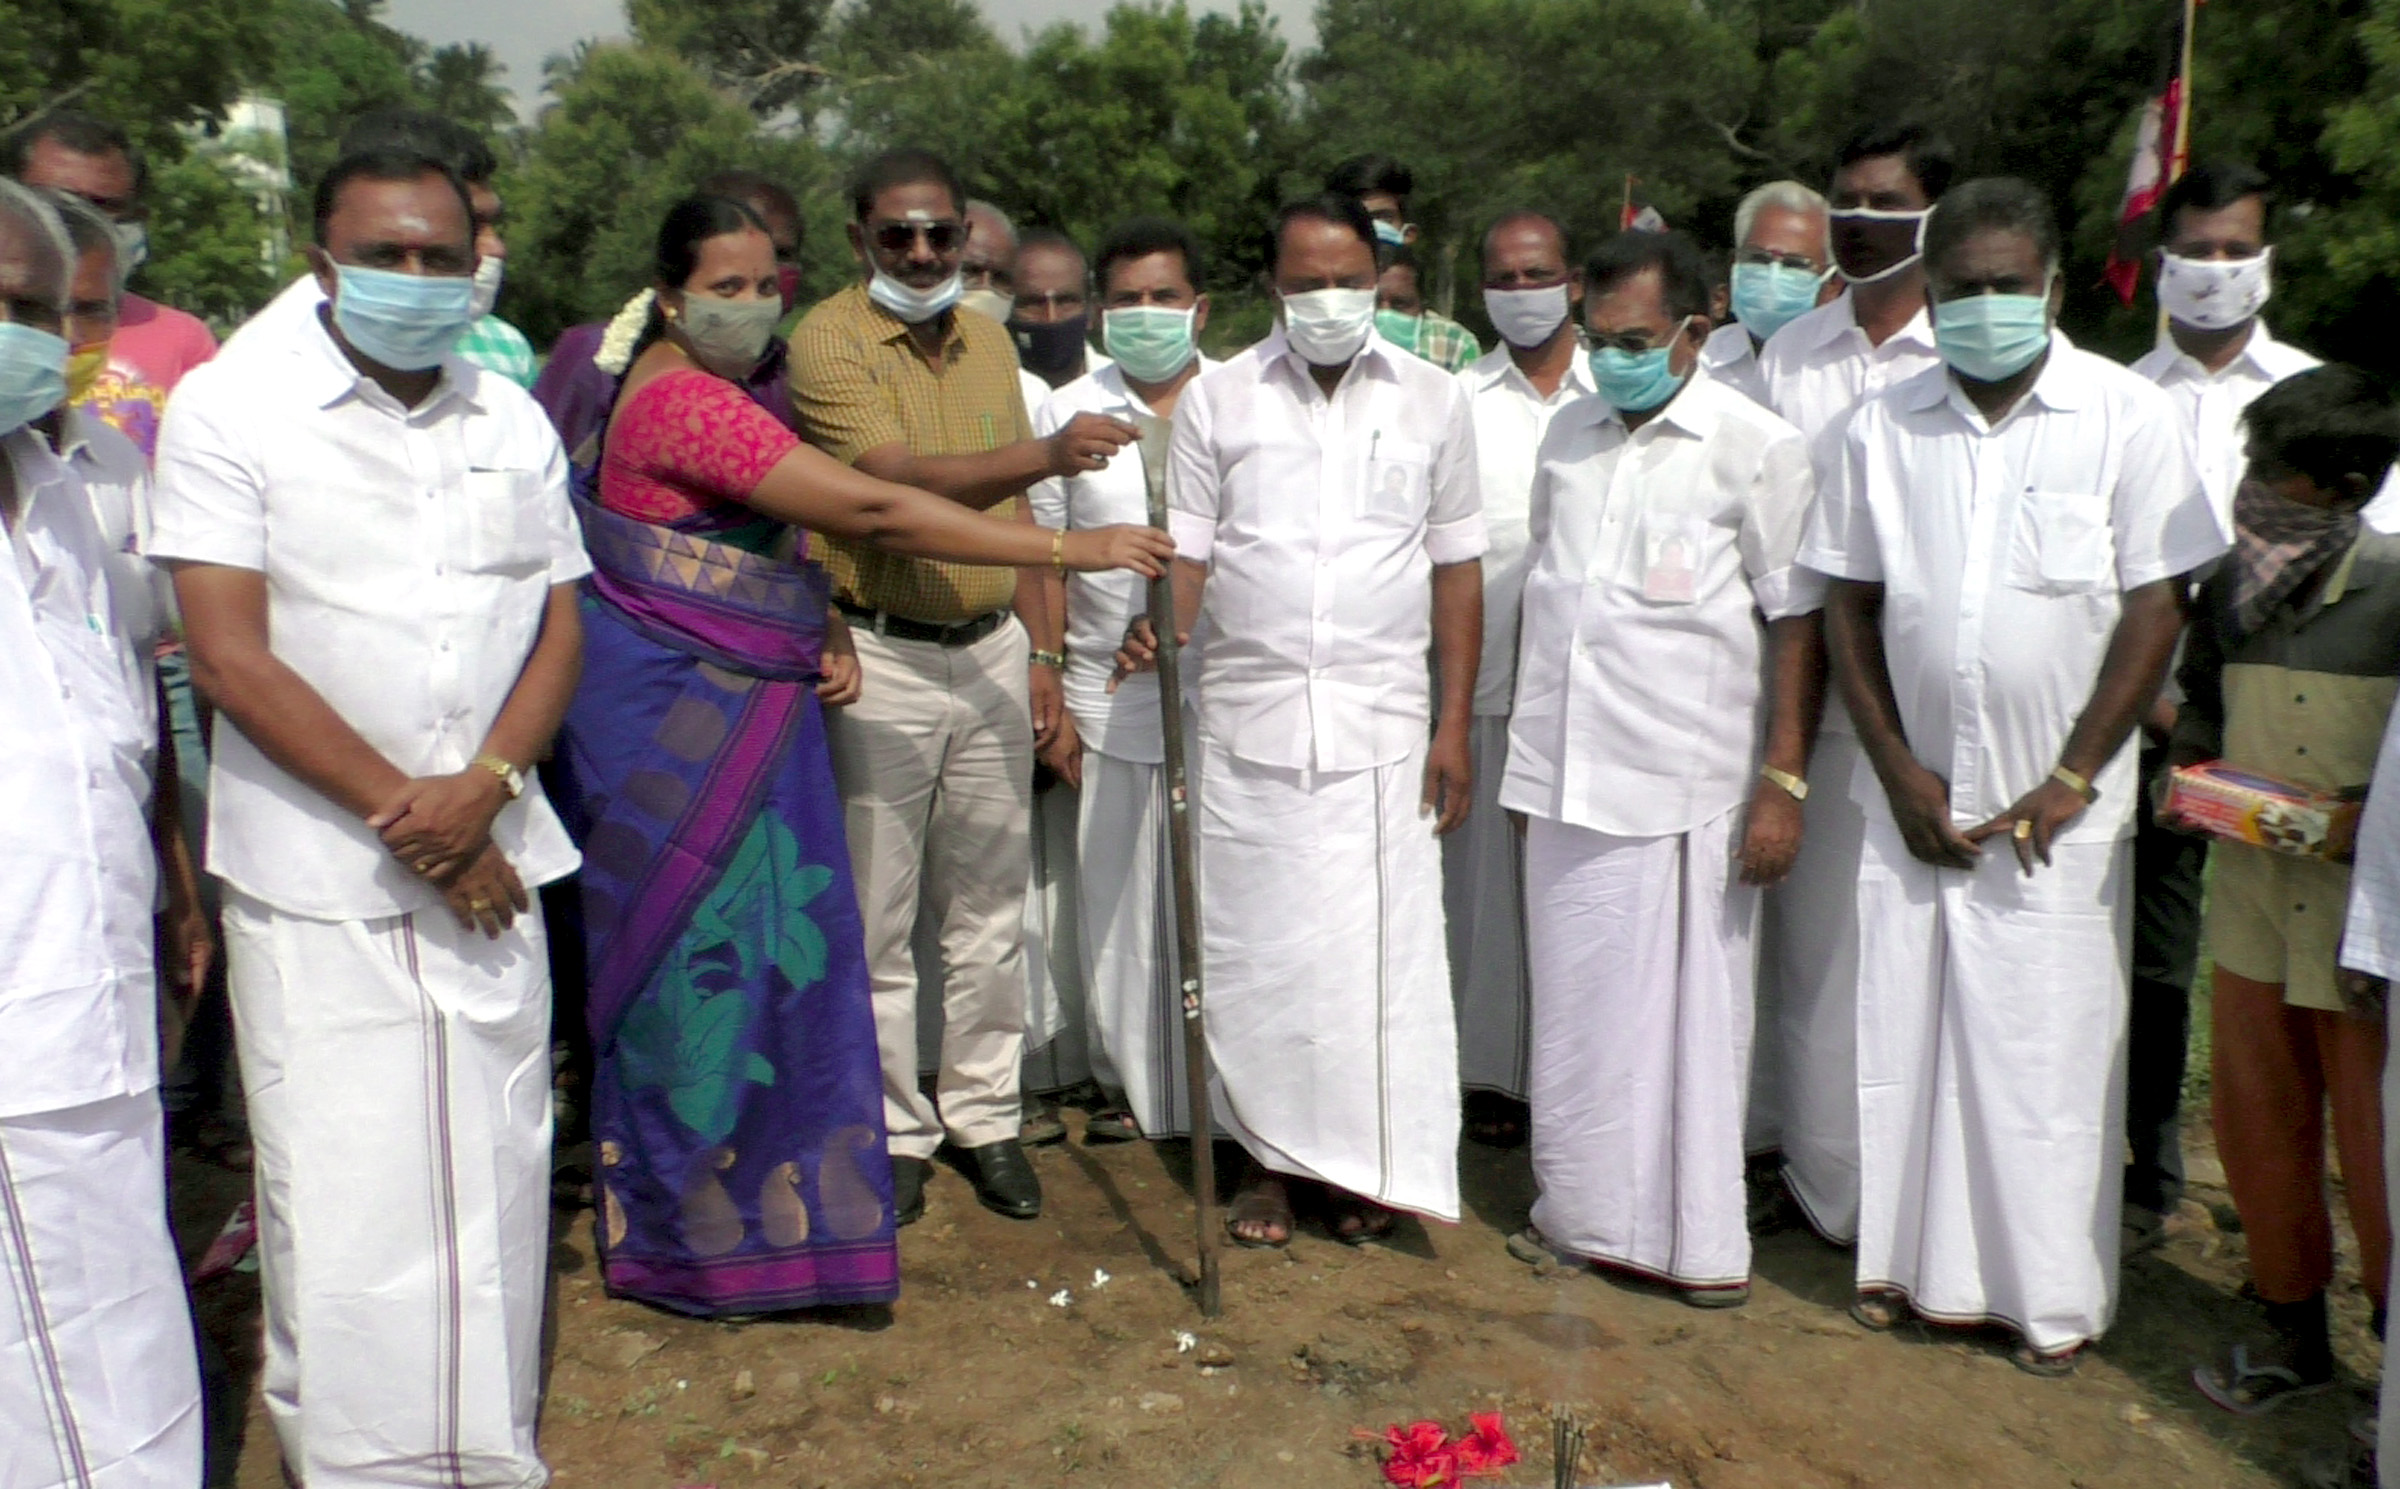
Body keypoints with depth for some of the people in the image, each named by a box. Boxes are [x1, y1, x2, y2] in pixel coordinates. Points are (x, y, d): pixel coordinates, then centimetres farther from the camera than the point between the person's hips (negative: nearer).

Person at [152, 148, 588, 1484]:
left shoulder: (514, 421, 11)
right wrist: (401, 816, -11)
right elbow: (231, 657, -9)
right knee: (345, 1204, 0)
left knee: (496, 1182, 8)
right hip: (318, 883, -3)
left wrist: (485, 786, -8)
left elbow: (562, 625, 9)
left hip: (493, 863, 4)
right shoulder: (229, 409, -3)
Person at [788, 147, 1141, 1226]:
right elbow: (898, 484, -24)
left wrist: (1041, 654, 12)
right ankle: (892, 1131, 19)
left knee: (990, 906, 11)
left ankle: (984, 1116, 24)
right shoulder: (827, 340, -8)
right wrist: (1048, 452, -38)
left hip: (991, 650, 5)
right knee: (877, 914, 3)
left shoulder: (988, 338, 12)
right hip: (882, 658, -5)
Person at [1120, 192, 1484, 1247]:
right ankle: (1267, 1158, 21)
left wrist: (1455, 725, 2)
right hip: (1248, 716, 1)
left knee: (1379, 944, 0)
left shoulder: (1432, 400, 7)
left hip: (1382, 721, 0)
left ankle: (1365, 1167, 16)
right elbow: (1189, 549, 4)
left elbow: (1455, 567, 7)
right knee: (1254, 943, 6)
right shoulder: (1216, 400, 6)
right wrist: (1159, 623, -19)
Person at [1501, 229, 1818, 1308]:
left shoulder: (1757, 448, -5)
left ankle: (1700, 1239, 18)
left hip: (1685, 787, -5)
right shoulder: (1568, 434, 12)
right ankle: (1584, 1214, 26)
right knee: (1575, 1007, 12)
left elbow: (1798, 623, -6)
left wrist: (1784, 782, -11)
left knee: (1686, 1011, 3)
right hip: (1565, 776, 5)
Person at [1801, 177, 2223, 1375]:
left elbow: (2155, 612, -5)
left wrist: (2068, 783, -9)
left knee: (2053, 1048, 4)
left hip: (2060, 808, -2)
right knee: (1904, 1026, 8)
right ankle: (1910, 1257, 26)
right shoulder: (1884, 426, 3)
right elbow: (1848, 606, 5)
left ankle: (2052, 1295, 21)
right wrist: (1901, 771, -3)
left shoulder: (2126, 418, -4)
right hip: (1917, 798, 2)